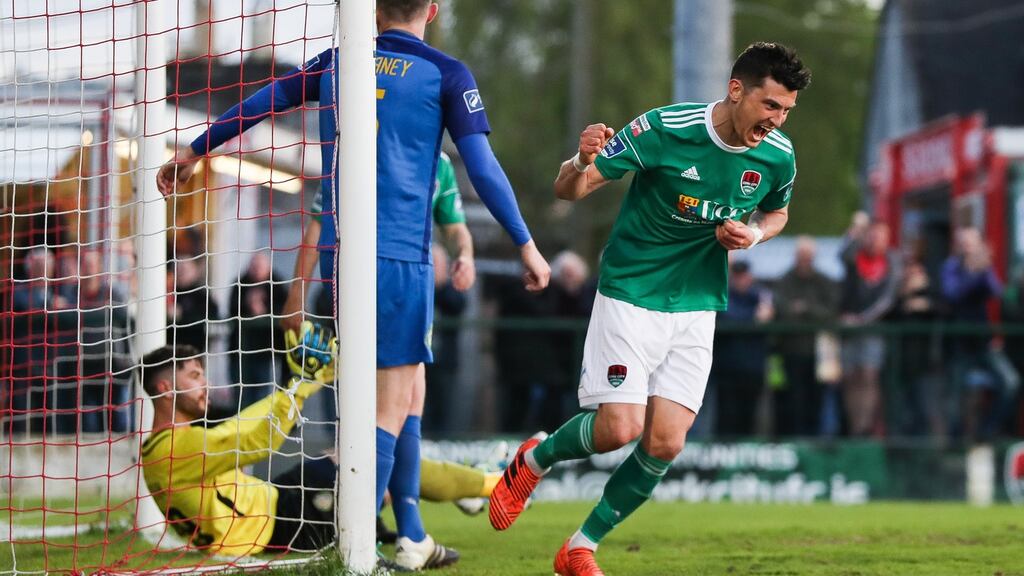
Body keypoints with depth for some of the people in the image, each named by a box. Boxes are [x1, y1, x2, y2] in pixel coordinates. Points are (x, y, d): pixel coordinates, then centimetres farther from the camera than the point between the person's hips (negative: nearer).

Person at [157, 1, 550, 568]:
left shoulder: (335, 63, 11)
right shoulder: (445, 74, -1)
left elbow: (258, 104, 18)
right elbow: (482, 168, -5)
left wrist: (194, 150, 31)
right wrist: (526, 243, 2)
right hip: (399, 255, -5)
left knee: (406, 389, 16)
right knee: (392, 404, -5)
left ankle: (411, 538, 18)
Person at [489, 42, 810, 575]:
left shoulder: (778, 157, -5)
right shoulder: (663, 129, -18)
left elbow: (776, 212, 19)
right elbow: (568, 189, -12)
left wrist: (754, 233, -5)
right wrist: (582, 163, -36)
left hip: (697, 306, 4)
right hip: (630, 296, -4)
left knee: (665, 444, -5)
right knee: (619, 428, -14)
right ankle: (534, 461, 19)